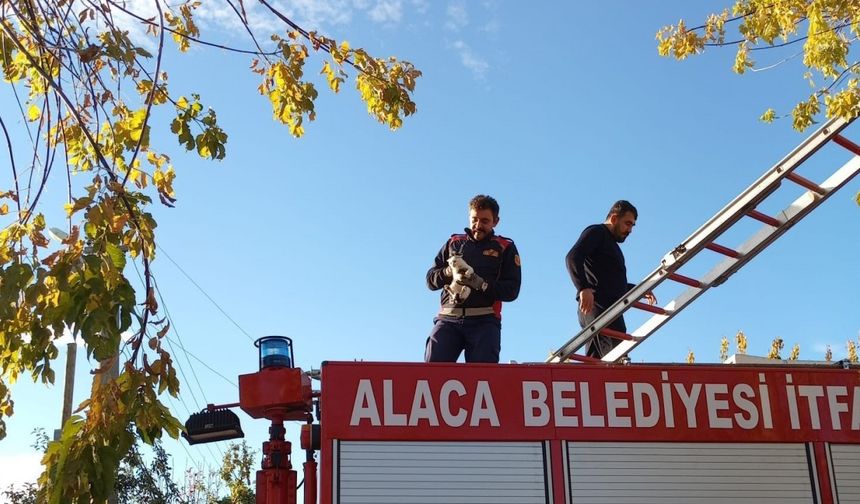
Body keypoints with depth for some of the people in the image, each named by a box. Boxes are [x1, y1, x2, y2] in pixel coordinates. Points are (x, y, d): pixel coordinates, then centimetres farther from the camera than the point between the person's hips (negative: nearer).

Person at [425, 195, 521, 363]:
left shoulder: (505, 248, 14)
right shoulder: (454, 243, 22)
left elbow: (512, 290, 4)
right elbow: (431, 280, 18)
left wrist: (481, 284, -13)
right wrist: (449, 272, -4)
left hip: (484, 322, -2)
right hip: (448, 319, 2)